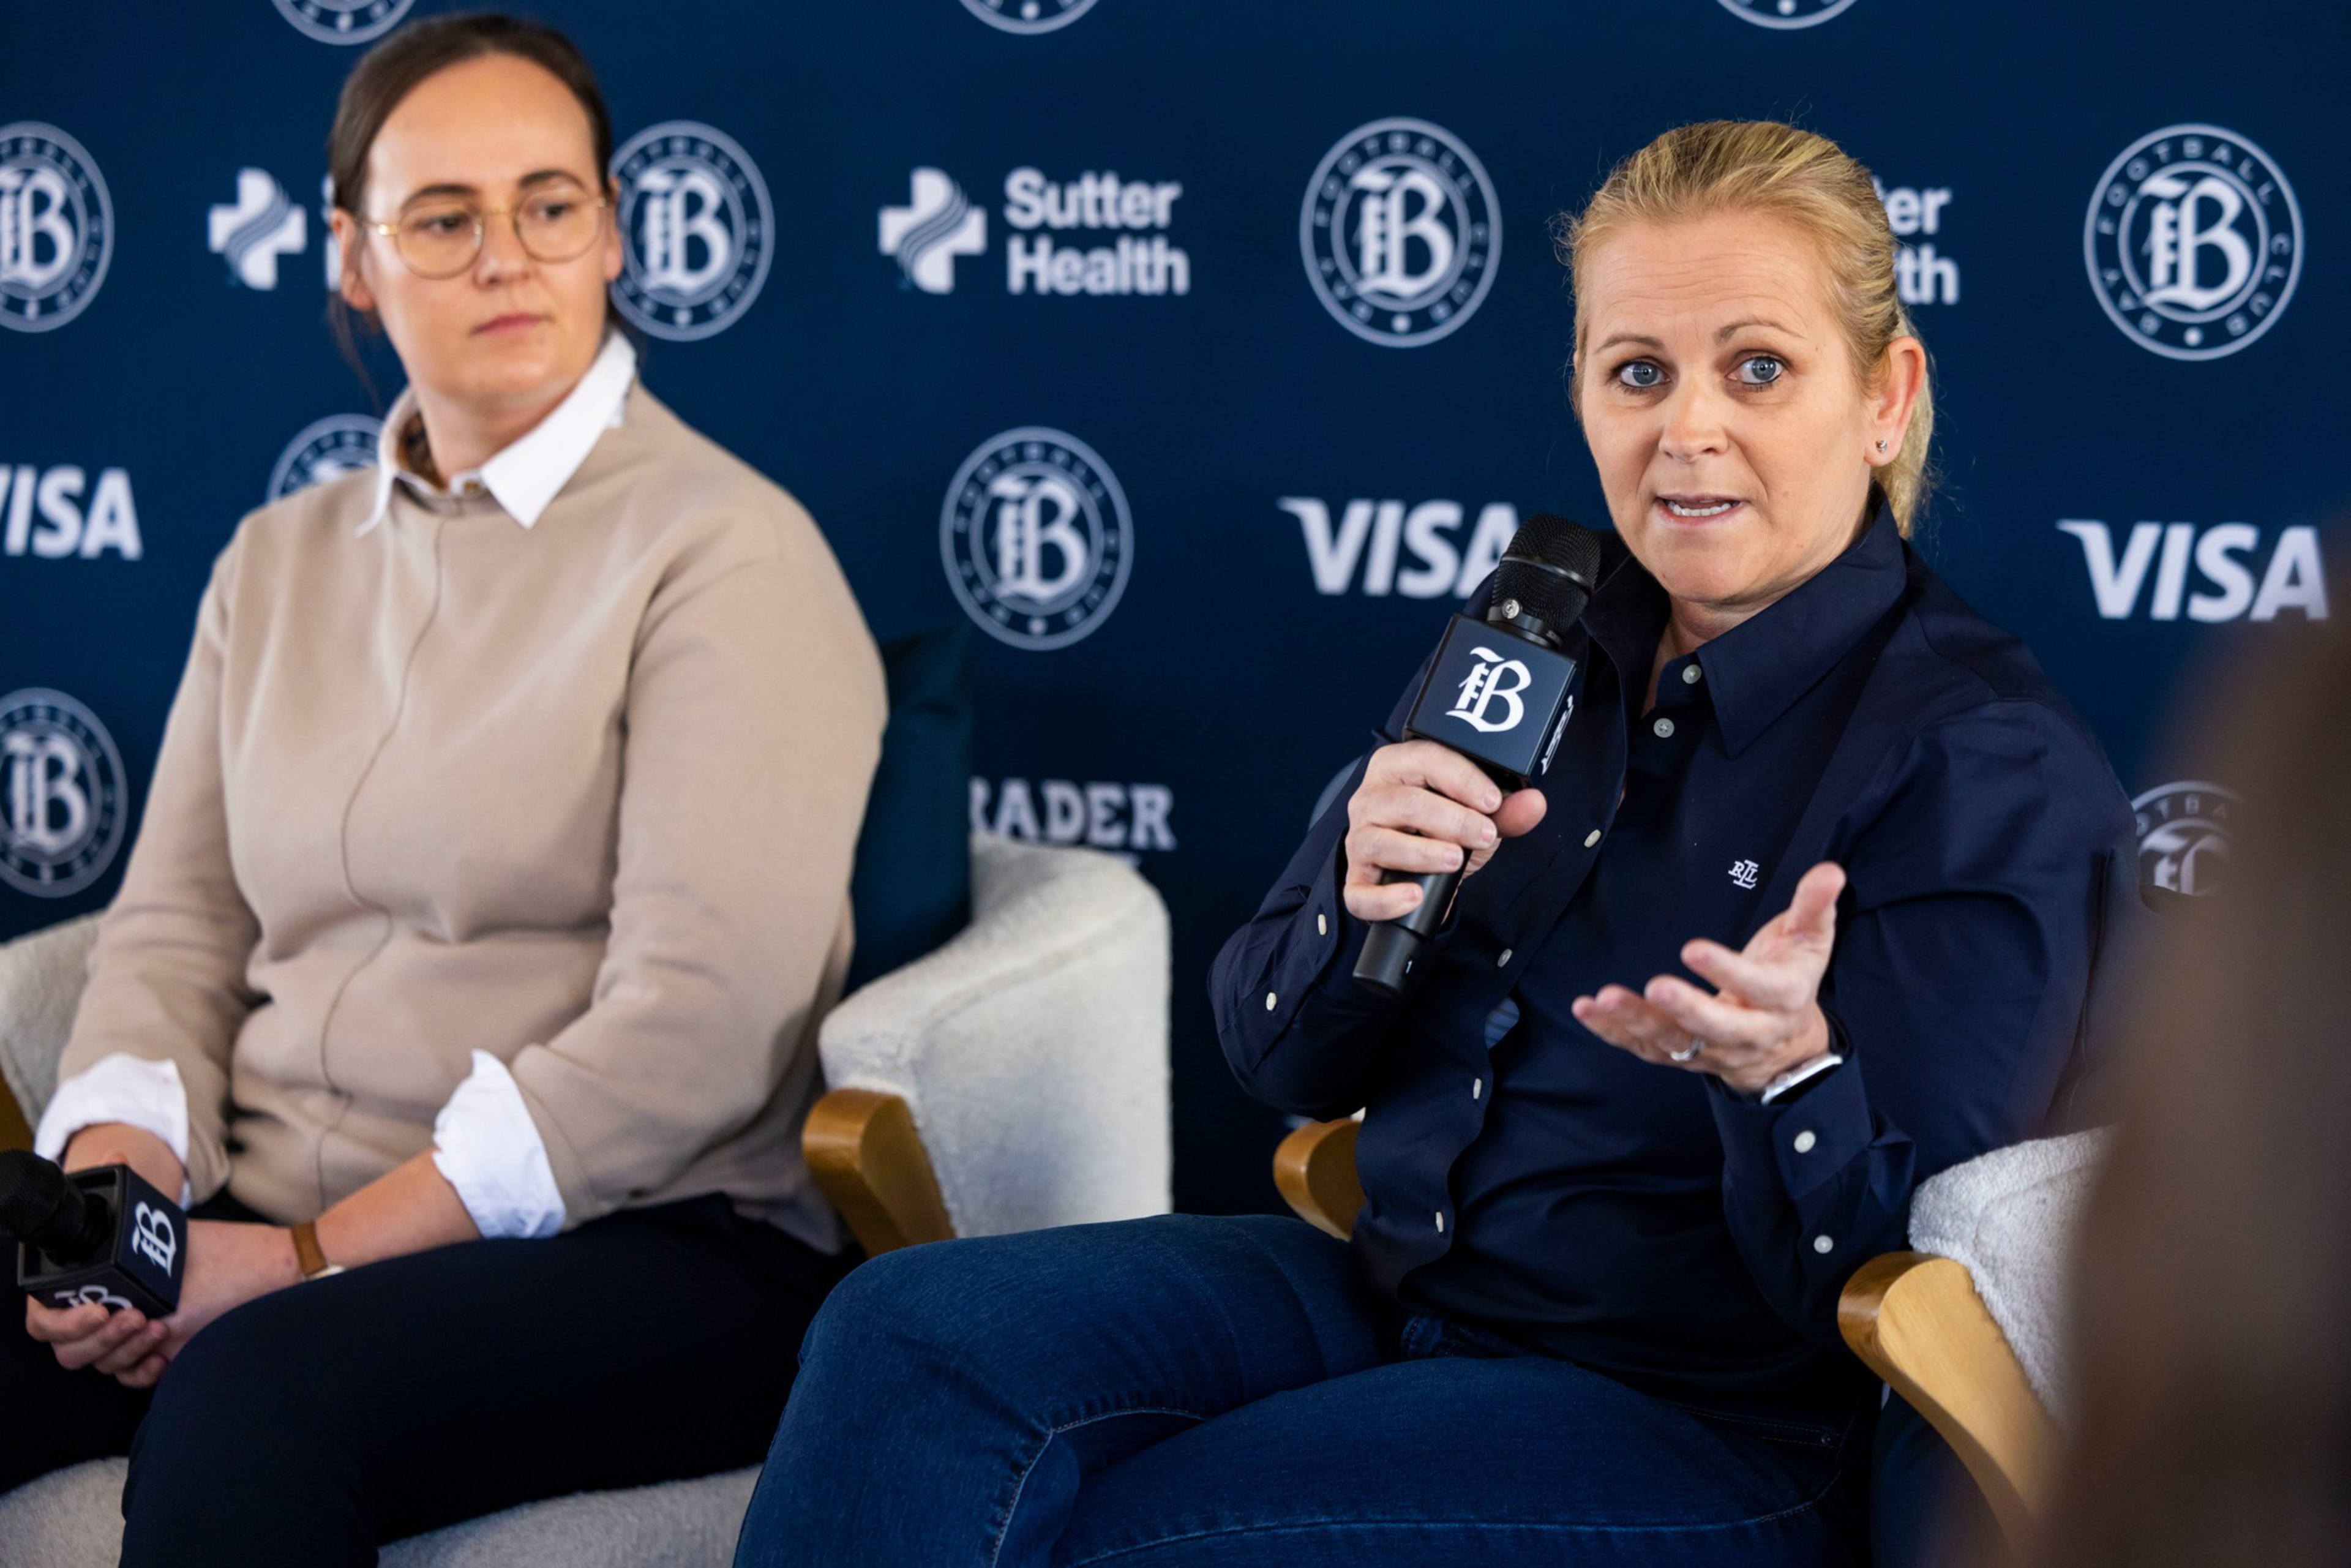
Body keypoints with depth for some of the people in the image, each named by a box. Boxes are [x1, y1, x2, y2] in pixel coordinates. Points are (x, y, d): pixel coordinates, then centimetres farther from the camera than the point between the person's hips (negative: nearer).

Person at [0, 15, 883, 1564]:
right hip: (273, 1227, 6)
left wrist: (318, 1251, -17)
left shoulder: (727, 552, -4)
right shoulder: (280, 563, 18)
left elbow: (697, 1030, -14)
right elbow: (177, 931, 13)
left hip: (651, 1245, -5)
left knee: (253, 1392, -36)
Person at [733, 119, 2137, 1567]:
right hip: (1388, 1282, 6)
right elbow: (1282, 1060, 10)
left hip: (1701, 1427, -6)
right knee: (906, 1333, -18)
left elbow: (1880, 1269, -15)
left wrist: (1786, 1066, -36)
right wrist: (1356, 902, -13)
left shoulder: (1993, 767, -11)